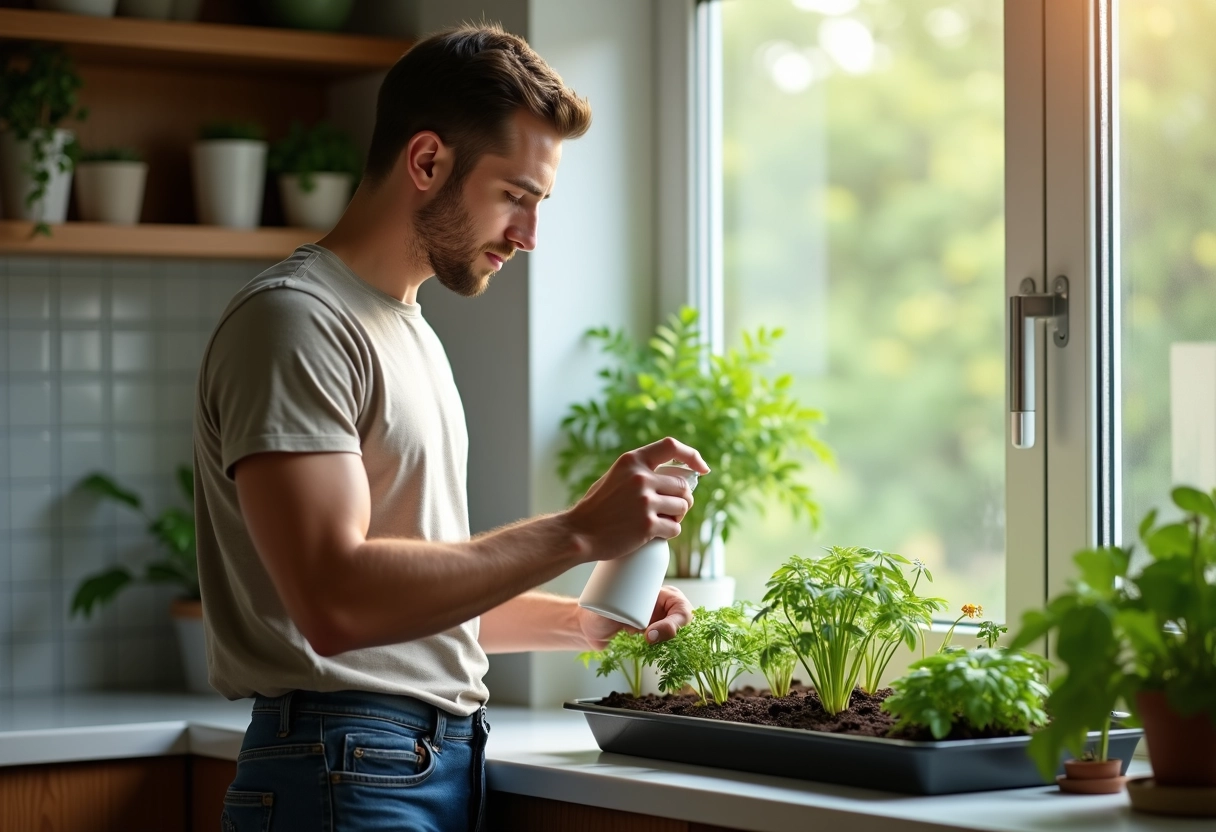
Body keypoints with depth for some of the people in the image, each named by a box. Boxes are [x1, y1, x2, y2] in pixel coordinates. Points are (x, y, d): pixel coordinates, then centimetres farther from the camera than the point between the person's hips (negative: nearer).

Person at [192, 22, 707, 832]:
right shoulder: (295, 320, -12)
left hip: (446, 763, 9)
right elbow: (335, 600, -24)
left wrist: (584, 622, 12)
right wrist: (578, 533, -21)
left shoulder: (408, 328, 18)